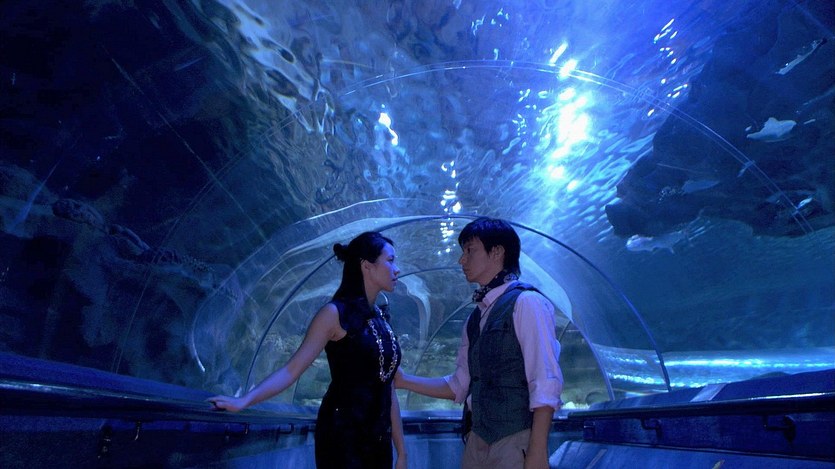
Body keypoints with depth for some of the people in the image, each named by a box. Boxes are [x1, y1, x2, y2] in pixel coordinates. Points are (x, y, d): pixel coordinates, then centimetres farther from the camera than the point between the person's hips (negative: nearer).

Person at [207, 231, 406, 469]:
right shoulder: (336, 314, -11)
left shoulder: (381, 319, 9)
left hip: (378, 441, 7)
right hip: (342, 436, -7)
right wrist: (244, 400, -28)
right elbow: (291, 370, -14)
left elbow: (387, 392, 10)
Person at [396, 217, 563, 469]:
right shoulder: (476, 317, 12)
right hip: (477, 440, 7)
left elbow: (546, 385, -16)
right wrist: (404, 380, 11)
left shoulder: (526, 302, -10)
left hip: (515, 442, -7)